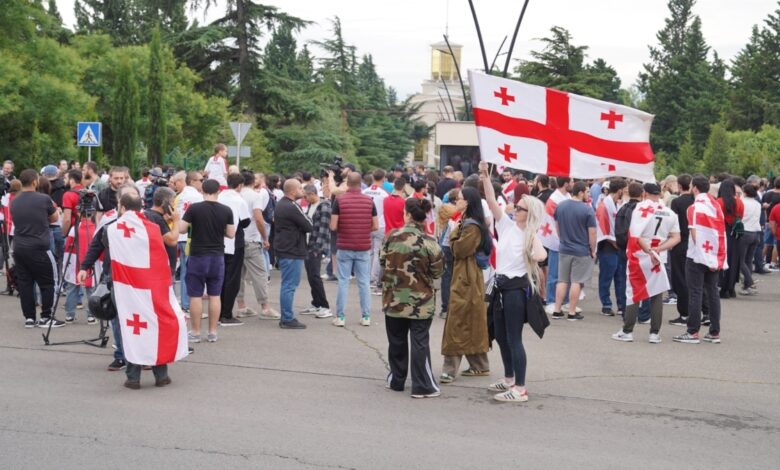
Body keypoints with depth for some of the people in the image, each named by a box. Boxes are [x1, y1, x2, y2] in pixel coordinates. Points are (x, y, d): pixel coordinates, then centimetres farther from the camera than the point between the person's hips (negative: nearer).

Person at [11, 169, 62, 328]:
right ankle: (46, 317, 5)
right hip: (39, 248, -5)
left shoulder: (14, 202, 5)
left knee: (24, 283, 9)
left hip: (19, 248, 5)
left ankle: (29, 318, 11)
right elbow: (54, 218, 6)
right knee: (48, 282, 5)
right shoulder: (44, 199, -8)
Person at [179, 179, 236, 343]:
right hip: (217, 257, 2)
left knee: (195, 295, 4)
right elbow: (231, 234, 1)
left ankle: (195, 333, 7)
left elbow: (181, 229, -8)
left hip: (197, 256, -2)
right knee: (214, 295, 9)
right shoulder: (226, 210, -3)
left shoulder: (194, 208, -10)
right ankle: (212, 332, 12)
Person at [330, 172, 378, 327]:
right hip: (364, 247, 2)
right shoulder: (369, 201, -1)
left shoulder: (339, 200, -8)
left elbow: (333, 226, -10)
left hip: (345, 247, -1)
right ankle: (366, 316, 9)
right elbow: (375, 226, 0)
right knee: (364, 282, 7)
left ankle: (340, 316, 5)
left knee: (343, 282, 4)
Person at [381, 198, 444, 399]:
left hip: (394, 298, 2)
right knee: (420, 343, 3)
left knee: (397, 342, 15)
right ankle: (422, 386, 3)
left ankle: (396, 380, 26)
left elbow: (382, 261, 5)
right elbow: (437, 272, -5)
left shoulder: (392, 237, -8)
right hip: (421, 301, -2)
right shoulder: (429, 243, -13)